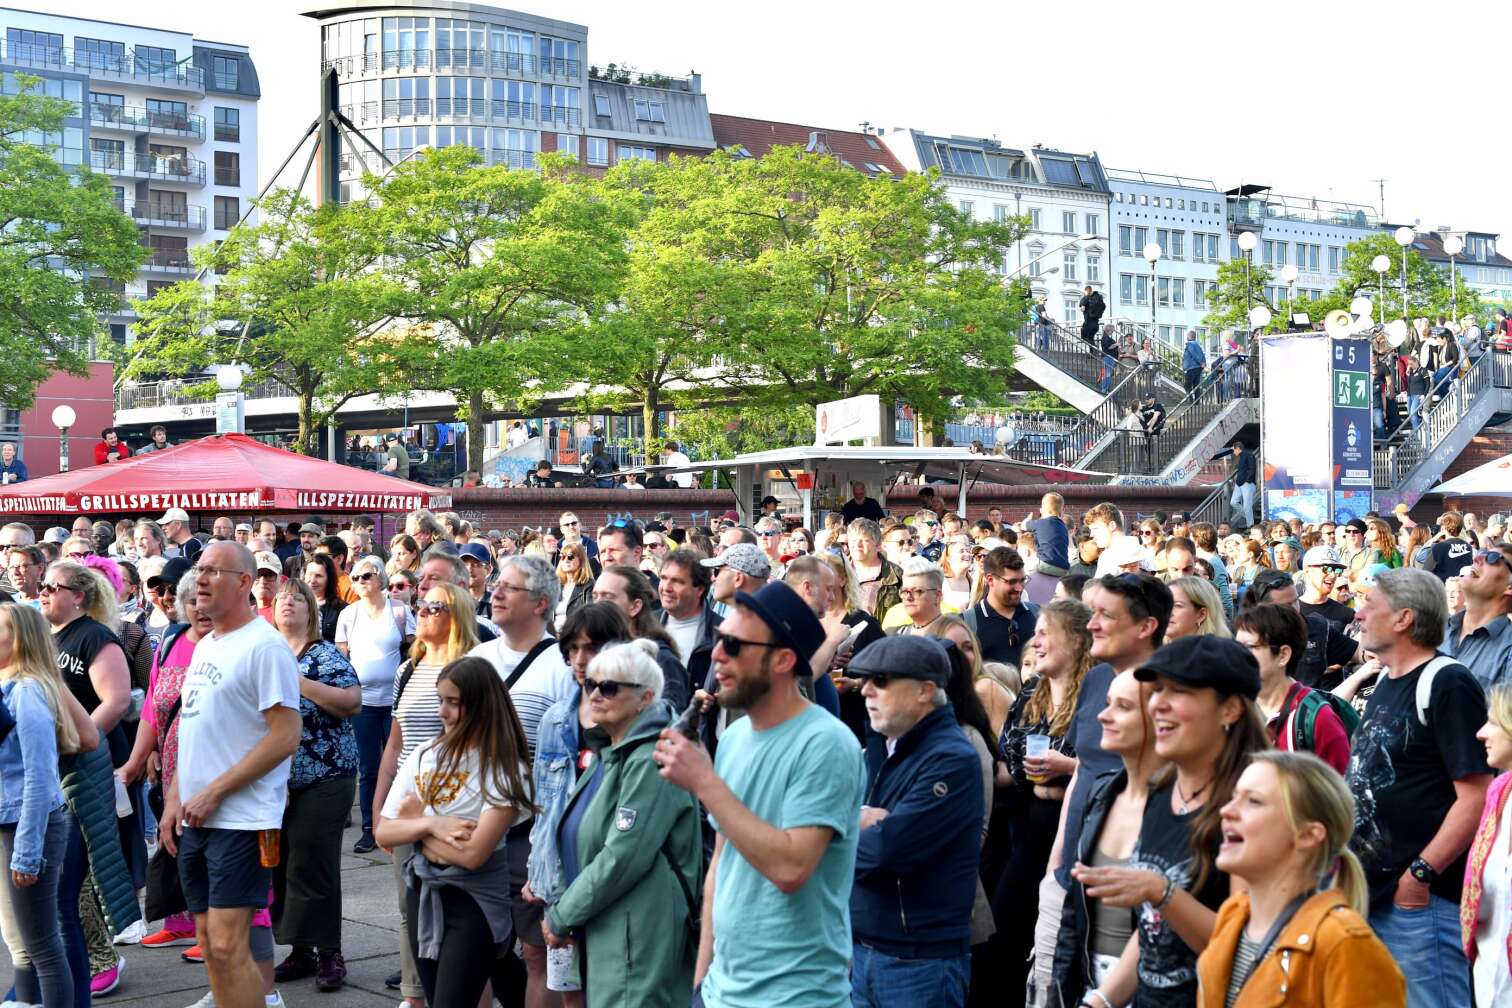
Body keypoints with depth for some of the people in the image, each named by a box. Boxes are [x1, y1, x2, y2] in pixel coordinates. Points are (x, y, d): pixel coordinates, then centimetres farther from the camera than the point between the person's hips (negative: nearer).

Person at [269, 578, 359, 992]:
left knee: (312, 865, -6)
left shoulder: (325, 655, -4)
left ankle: (329, 953, 3)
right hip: (275, 780, 6)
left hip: (323, 778, -6)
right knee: (280, 864, 7)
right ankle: (300, 951, 17)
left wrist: (297, 681, -20)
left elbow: (352, 701, -17)